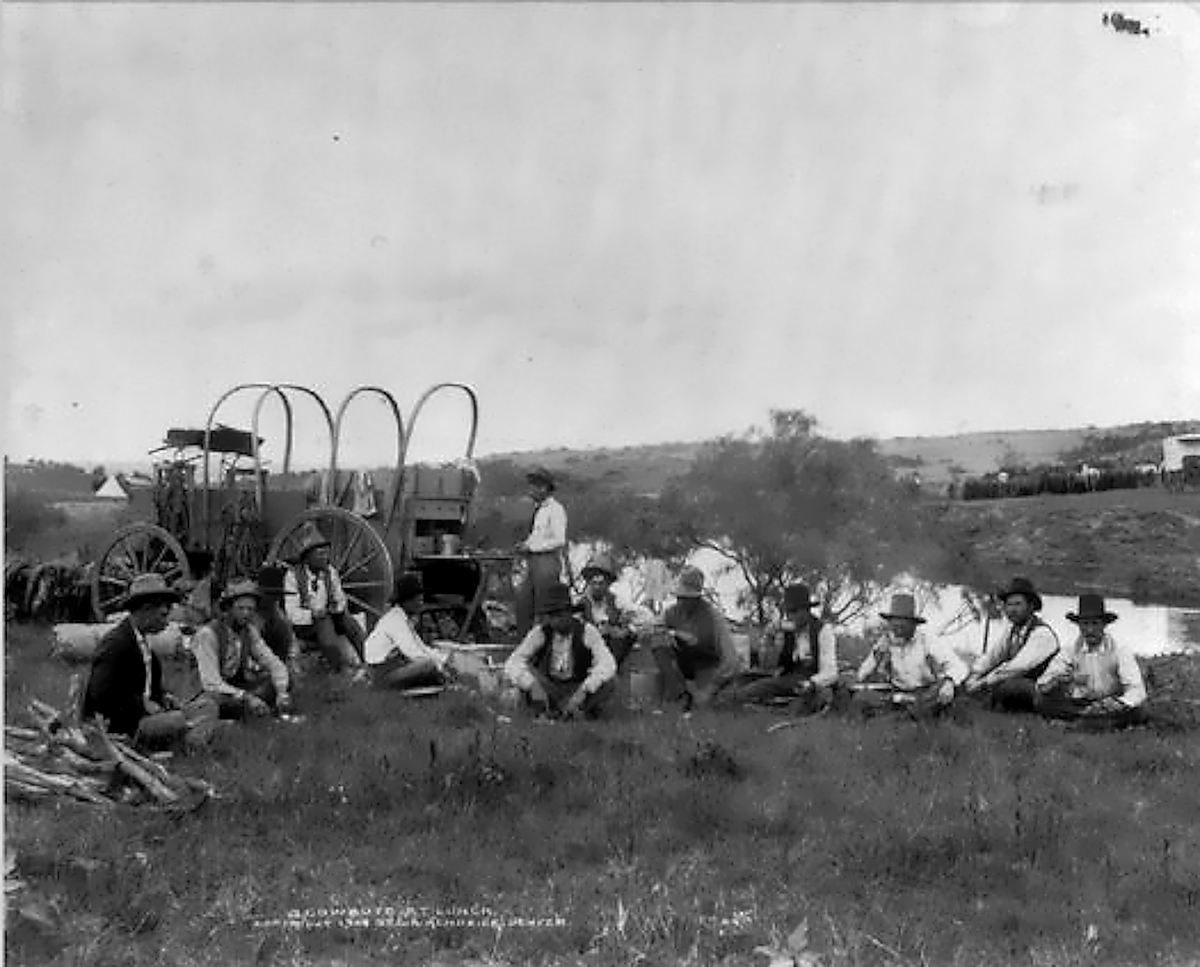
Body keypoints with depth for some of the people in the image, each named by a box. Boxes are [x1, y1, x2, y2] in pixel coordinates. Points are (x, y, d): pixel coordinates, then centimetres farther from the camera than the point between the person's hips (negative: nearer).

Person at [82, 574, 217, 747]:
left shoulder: (142, 640, 14)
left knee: (206, 707, -1)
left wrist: (164, 697, 3)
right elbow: (101, 695, -22)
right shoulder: (115, 644, -16)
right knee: (178, 720, -32)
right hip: (115, 725, -10)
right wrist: (142, 703, -18)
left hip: (143, 712, 10)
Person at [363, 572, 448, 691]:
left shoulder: (404, 618, 13)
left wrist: (439, 659, 2)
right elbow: (413, 653, -24)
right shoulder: (395, 620, -18)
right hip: (383, 675, -10)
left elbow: (419, 646, 17)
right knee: (428, 664, -27)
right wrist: (438, 664, -17)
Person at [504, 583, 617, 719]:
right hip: (547, 689, 1)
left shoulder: (587, 632, -17)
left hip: (577, 690, -1)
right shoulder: (540, 632, -15)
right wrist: (535, 687, -41)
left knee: (609, 681, -29)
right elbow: (512, 665, -24)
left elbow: (607, 666, -30)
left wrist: (582, 691, -44)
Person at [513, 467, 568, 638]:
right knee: (523, 603, 7)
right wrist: (524, 545, 6)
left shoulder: (555, 510, -10)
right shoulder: (538, 509, 16)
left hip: (547, 561, -9)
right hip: (533, 562, 9)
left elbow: (559, 540, -18)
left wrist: (530, 546, -15)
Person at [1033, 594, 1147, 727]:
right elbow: (1041, 685, -9)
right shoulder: (1071, 651, -3)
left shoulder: (1119, 651, -8)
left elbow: (1137, 691, -16)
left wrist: (1118, 704, -39)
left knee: (1136, 711, -33)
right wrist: (1056, 681, -34)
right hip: (1076, 704, 1)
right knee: (1044, 702, -26)